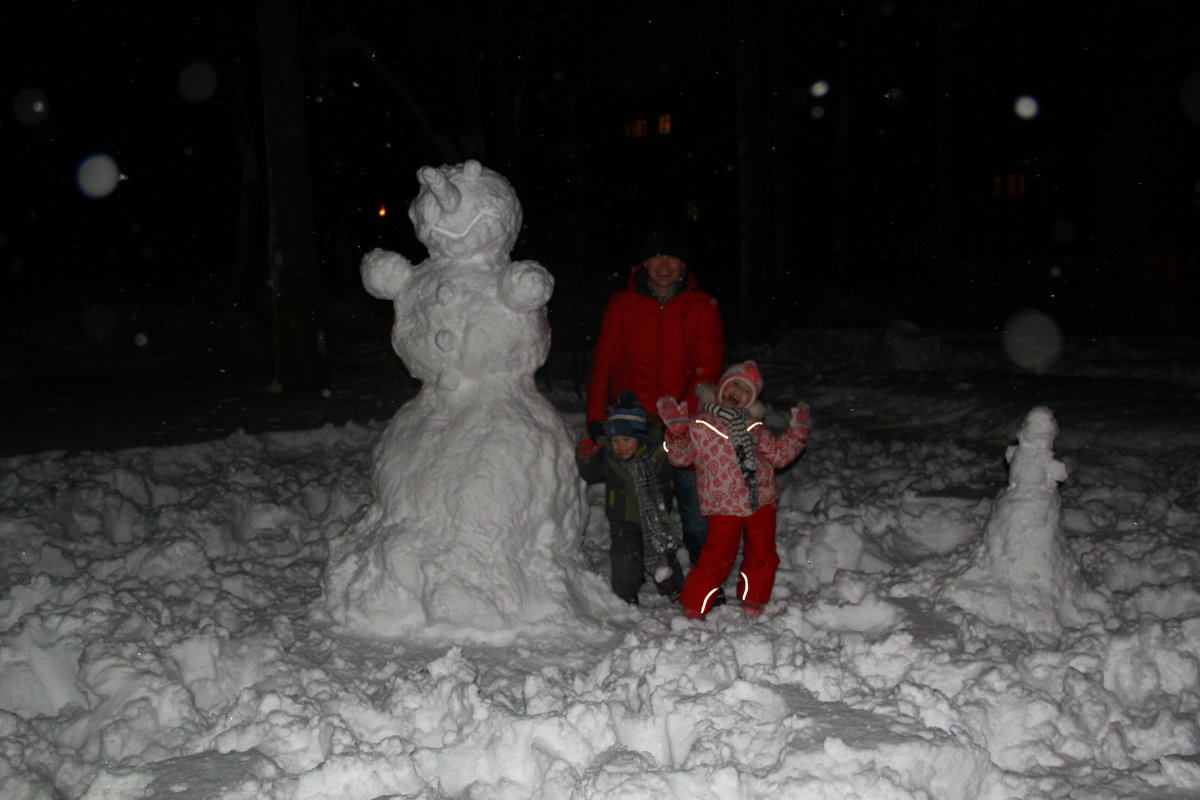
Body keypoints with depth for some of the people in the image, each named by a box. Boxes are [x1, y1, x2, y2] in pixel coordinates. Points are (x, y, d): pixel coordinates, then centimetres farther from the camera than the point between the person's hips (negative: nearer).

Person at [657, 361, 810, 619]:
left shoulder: (753, 426, 12)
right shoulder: (701, 422, -2)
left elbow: (778, 453, 20)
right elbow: (681, 456, -3)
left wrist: (797, 432, 10)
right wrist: (676, 432, -18)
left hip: (760, 501, 5)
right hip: (723, 505, -5)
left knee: (762, 553, 12)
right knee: (718, 556, -5)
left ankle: (753, 601, 31)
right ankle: (694, 606, 10)